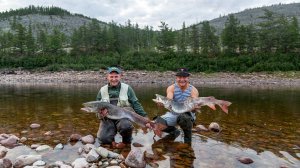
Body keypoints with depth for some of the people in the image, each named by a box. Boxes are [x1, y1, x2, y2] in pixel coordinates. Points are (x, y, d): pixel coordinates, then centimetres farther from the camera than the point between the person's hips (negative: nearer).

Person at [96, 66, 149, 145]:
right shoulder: (102, 90, 6)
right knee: (103, 139, -22)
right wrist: (100, 113, -11)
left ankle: (127, 141, -1)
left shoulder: (127, 88, 0)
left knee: (126, 126, -35)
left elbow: (136, 104, 0)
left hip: (123, 117, -1)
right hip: (107, 118, 2)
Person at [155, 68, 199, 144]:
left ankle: (188, 142, -8)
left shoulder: (193, 90, -9)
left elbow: (193, 106, -20)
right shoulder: (171, 88, -7)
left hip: (187, 114, -2)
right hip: (173, 113, 2)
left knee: (184, 118, -39)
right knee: (158, 123, -23)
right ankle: (174, 131, 12)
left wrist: (195, 108, -45)